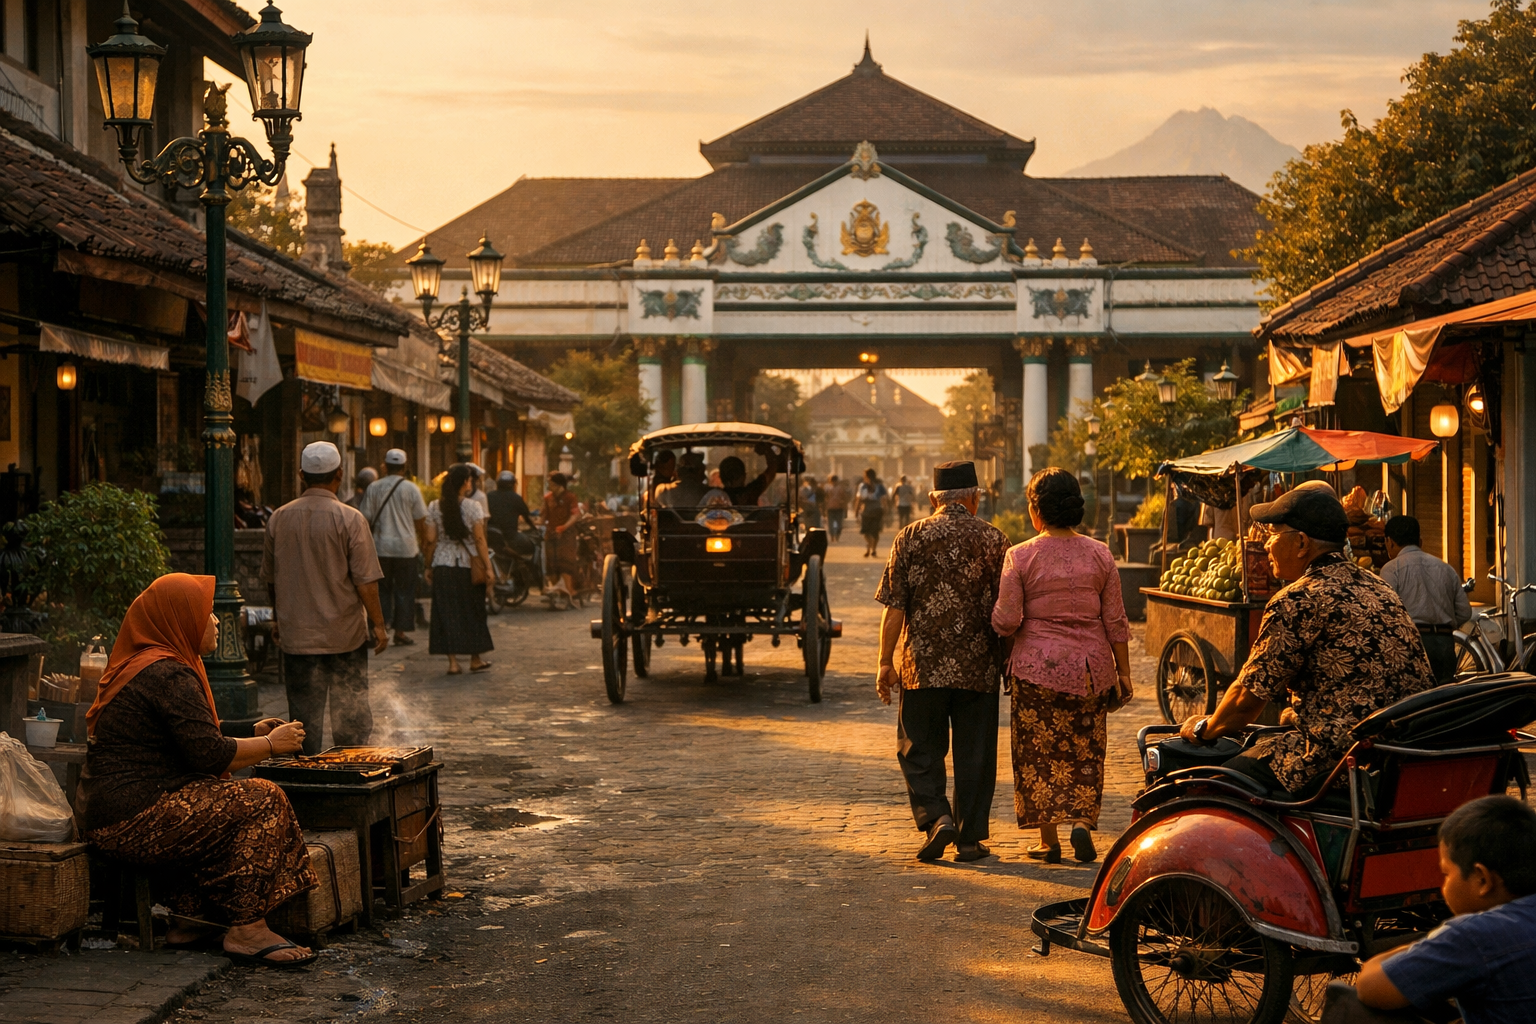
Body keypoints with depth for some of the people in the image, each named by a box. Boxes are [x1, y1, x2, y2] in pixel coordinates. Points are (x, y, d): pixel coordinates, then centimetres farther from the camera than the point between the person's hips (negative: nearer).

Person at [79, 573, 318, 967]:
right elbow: (209, 755, -19)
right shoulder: (170, 675, -15)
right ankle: (247, 930, -10)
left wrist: (251, 733, 22)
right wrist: (271, 745, -5)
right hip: (135, 820, -11)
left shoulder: (139, 665, 18)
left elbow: (191, 740, 26)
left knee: (225, 800, 22)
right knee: (260, 801, -11)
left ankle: (189, 919, 18)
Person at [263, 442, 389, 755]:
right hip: (345, 635, -3)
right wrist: (378, 624, -2)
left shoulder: (279, 518, 1)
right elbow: (365, 581, -11)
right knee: (351, 715, 7)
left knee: (304, 713, 6)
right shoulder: (349, 519, -11)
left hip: (296, 634, 3)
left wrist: (277, 618, 24)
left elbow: (271, 579, 11)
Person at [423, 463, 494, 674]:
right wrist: (488, 568, -8)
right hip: (468, 565, -2)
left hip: (443, 565, 2)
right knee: (472, 611, 11)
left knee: (447, 612, 4)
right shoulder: (473, 506, -7)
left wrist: (428, 566, 9)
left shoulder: (434, 507, 1)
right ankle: (475, 660, 19)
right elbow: (479, 539, -10)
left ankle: (453, 661, 0)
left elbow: (431, 540, 0)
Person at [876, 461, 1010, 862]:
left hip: (922, 664, 0)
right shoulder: (993, 539, 0)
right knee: (974, 754, 8)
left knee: (919, 749, 10)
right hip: (978, 665, 0)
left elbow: (893, 607, -3)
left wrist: (885, 662, 2)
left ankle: (936, 817, -9)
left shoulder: (911, 537, 0)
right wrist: (1009, 661, 12)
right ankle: (970, 838, 11)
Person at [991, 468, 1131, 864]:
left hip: (1037, 667, -2)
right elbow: (1115, 621, 3)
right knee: (1086, 750, 13)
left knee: (1039, 752, 7)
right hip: (1091, 668, 3)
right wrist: (1123, 672, 9)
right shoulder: (1100, 555, 1)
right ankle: (1084, 821, -4)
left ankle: (1049, 839, 8)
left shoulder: (1021, 556, -7)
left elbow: (1005, 621, -9)